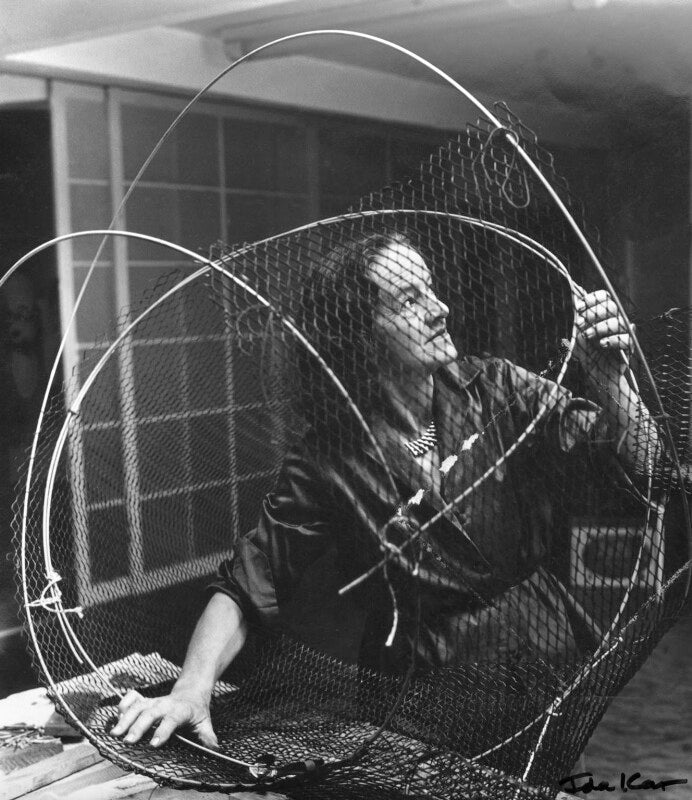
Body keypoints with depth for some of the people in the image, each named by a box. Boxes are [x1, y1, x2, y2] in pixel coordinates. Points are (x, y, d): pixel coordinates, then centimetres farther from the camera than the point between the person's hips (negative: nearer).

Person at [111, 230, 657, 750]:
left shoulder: (497, 391, 0)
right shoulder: (329, 461, -7)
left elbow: (642, 460, -1)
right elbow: (244, 589, -7)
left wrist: (609, 380, -21)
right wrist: (192, 689, -25)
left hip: (549, 656, 1)